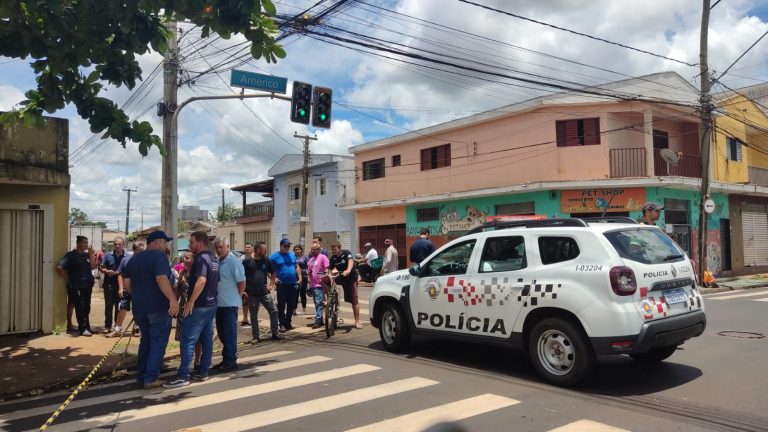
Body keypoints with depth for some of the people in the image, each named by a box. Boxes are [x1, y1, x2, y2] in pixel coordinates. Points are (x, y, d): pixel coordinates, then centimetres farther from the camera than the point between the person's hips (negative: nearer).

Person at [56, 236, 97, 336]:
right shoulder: (71, 255, -7)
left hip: (87, 286, 6)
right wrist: (68, 279, -10)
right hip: (76, 287, -6)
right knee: (80, 308, -3)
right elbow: (59, 268, -14)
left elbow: (93, 267, 2)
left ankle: (85, 327, 20)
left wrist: (91, 254, -5)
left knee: (86, 308, 11)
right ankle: (83, 329, 3)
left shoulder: (87, 255, 11)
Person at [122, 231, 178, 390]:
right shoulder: (158, 256, -11)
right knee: (158, 341, 1)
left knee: (146, 340, 19)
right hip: (158, 306, -7)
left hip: (139, 307, 7)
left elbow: (126, 283, 11)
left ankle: (141, 375, 22)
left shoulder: (134, 259, 13)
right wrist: (173, 299, -28)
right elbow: (161, 279, -25)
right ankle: (150, 379, -1)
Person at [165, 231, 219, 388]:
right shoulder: (213, 259, 13)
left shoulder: (200, 259, -16)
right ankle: (203, 372, 16)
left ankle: (183, 376, -4)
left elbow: (201, 281, -29)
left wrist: (190, 301, -25)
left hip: (199, 306, -9)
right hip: (211, 304, 9)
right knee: (207, 339, 10)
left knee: (188, 341, -5)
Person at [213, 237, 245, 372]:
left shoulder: (234, 262, -13)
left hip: (230, 304, -8)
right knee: (222, 333, 14)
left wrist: (236, 296, -5)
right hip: (219, 303, 8)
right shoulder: (217, 261, 10)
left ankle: (231, 361, 8)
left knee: (229, 333, -1)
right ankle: (226, 359, 25)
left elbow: (242, 282, -15)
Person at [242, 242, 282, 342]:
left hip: (264, 292, 3)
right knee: (254, 316, 6)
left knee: (274, 311, -1)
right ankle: (256, 337, 17)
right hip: (252, 294, -3)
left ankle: (275, 334, 11)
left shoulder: (266, 260, 5)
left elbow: (271, 273, 16)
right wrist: (244, 290, -7)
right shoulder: (247, 261, -5)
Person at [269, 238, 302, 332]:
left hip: (293, 284, 5)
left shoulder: (292, 255, 13)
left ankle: (288, 323, 21)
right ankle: (282, 324, 5)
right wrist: (274, 278, -14)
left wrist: (300, 278, 8)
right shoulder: (274, 257, -2)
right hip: (282, 285, -5)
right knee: (281, 306, -1)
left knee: (291, 305, 10)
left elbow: (297, 267, 18)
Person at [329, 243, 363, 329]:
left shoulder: (346, 253, -15)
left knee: (354, 300, -6)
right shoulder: (332, 259, 0)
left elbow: (351, 261, -33)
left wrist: (348, 270, -52)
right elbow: (333, 269, -6)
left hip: (351, 277, -4)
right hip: (340, 277, 4)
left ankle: (357, 321, 3)